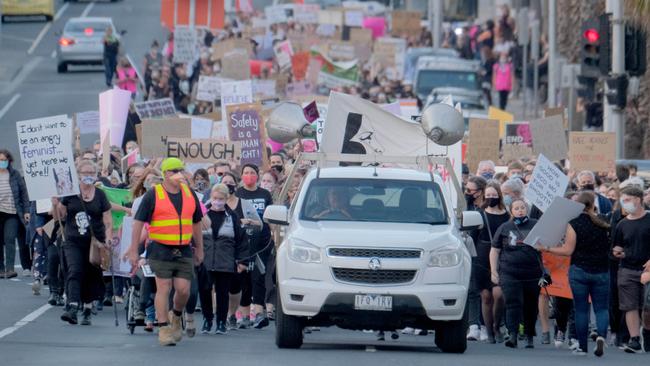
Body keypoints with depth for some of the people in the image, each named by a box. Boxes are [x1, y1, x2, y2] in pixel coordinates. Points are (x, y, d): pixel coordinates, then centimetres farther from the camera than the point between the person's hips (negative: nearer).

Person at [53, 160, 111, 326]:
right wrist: (55, 205, -11)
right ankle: (73, 308, -29)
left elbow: (108, 221, 5)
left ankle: (87, 311, 15)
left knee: (91, 277, 5)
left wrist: (108, 240, -7)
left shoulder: (100, 195, 4)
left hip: (94, 242, 1)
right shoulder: (70, 193, 4)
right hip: (73, 242, -1)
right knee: (74, 272, -17)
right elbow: (59, 216, 9)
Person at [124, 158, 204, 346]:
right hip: (161, 251, -4)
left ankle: (176, 317, 29)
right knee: (163, 289, -4)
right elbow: (138, 222, -4)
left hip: (184, 251, 4)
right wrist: (133, 251, -8)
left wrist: (199, 249, 21)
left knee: (183, 290, 0)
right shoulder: (153, 196, -4)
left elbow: (196, 223, 20)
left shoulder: (190, 194, 10)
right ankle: (164, 329, 1)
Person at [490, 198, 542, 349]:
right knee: (513, 304, -13)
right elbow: (494, 251, 12)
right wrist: (494, 271, 4)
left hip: (532, 273, 1)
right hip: (509, 273, -1)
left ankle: (529, 337, 18)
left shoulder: (536, 226, 8)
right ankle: (513, 335, -18)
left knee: (531, 306, 6)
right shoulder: (504, 228, 10)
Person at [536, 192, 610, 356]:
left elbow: (568, 250, -10)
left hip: (579, 270, -2)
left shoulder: (574, 224, -9)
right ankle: (601, 335, -19)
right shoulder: (603, 224, -1)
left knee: (581, 310, 6)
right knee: (602, 308, 7)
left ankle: (582, 347, 8)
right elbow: (610, 248, 10)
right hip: (601, 272, 2)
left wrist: (546, 249, -2)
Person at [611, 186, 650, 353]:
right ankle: (634, 340, -1)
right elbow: (617, 249, 18)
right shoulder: (622, 225, 10)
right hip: (627, 269, 3)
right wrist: (618, 253, -5)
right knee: (631, 307, -3)